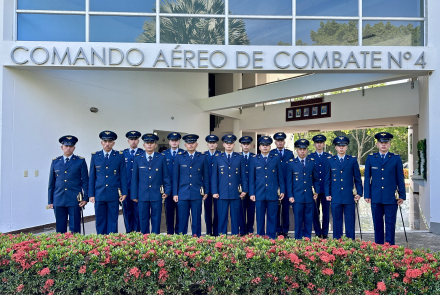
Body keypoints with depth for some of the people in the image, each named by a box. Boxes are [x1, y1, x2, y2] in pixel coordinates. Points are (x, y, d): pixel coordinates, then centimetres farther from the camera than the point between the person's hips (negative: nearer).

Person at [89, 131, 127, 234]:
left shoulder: (119, 156, 2)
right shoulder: (95, 156, 6)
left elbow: (123, 175, 2)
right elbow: (91, 177, 7)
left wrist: (124, 192, -1)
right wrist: (91, 194, 3)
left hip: (114, 195, -1)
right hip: (99, 194, 1)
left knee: (113, 221, 6)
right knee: (100, 221, 8)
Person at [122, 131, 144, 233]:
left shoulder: (143, 153, 3)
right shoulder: (122, 154, 9)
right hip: (126, 187, 2)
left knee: (138, 212, 2)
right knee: (127, 211, 7)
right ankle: (128, 233, 19)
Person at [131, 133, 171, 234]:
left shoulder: (161, 158, 4)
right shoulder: (138, 159, 6)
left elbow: (166, 176, 6)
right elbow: (134, 178, 7)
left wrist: (167, 191, -1)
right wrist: (134, 195, 4)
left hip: (156, 195, -1)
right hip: (142, 196, 1)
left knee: (156, 220, 6)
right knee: (143, 220, 7)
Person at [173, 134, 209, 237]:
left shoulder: (203, 157, 6)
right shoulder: (179, 157, 6)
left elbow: (206, 176, 8)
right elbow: (175, 176, 6)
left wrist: (206, 191, 4)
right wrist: (175, 193, 2)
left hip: (197, 194, 0)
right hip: (183, 194, 0)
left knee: (197, 219, 6)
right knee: (182, 219, 4)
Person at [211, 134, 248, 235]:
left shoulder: (240, 158, 8)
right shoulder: (217, 158, 6)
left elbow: (243, 175, 8)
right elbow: (214, 176, 5)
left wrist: (244, 190, 2)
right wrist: (214, 192, -1)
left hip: (235, 193, 1)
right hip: (222, 194, 0)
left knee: (235, 218, 7)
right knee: (222, 218, 4)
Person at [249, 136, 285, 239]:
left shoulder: (276, 159, 7)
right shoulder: (255, 160, 7)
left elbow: (280, 176, 8)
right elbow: (251, 178, 7)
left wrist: (282, 191, 3)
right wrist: (252, 193, 1)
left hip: (273, 194, 0)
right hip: (259, 194, 0)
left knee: (272, 218, 6)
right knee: (260, 218, 7)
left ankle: (271, 239, 17)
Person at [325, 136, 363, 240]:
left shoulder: (353, 160, 5)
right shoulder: (330, 160, 6)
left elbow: (357, 178, 7)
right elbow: (327, 179, 8)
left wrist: (359, 192, 1)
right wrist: (327, 194, 2)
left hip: (349, 197, 0)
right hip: (335, 197, 0)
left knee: (350, 222, 5)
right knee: (337, 222, 8)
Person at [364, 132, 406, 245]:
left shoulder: (396, 158, 4)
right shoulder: (370, 158, 6)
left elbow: (400, 178, 5)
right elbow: (367, 178, 6)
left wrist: (402, 195, 1)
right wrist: (367, 195, 2)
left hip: (391, 198, -1)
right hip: (376, 198, 1)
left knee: (390, 224, 4)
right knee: (377, 224, 9)